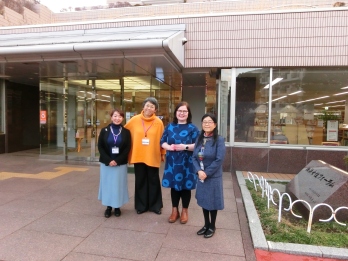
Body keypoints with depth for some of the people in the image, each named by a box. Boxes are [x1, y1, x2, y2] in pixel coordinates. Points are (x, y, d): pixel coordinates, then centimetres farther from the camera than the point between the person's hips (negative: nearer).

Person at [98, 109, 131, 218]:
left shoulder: (126, 132, 1)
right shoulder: (104, 130, 2)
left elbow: (127, 148, -3)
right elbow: (100, 147, -2)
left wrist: (117, 160, -13)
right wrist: (108, 160, -13)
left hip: (121, 164, -1)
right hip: (106, 163, 1)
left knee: (118, 184, 4)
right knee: (107, 183, 6)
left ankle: (117, 207, 19)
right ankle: (108, 206, 21)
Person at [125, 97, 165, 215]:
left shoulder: (158, 122, -4)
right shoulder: (134, 120, -2)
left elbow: (162, 139, 1)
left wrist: (163, 154, 5)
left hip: (153, 157, -1)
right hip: (138, 156, 1)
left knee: (154, 181, 10)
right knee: (140, 181, 12)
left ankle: (155, 205, 26)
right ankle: (141, 206, 27)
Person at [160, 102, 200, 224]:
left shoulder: (192, 128, -2)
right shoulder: (169, 126, 8)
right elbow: (162, 142, 8)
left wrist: (185, 147, -21)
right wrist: (169, 147, -12)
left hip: (186, 163, -2)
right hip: (172, 162, 3)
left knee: (185, 186, 7)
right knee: (174, 185, 11)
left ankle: (184, 211, 25)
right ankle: (174, 210, 28)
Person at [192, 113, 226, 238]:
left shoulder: (219, 140, -12)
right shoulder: (199, 139, 4)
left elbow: (219, 160, -18)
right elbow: (194, 157, 1)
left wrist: (206, 173, -17)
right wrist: (199, 171, -14)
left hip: (213, 177, -5)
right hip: (201, 176, 5)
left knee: (212, 201, 9)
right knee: (203, 201, 16)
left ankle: (212, 227, 29)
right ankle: (206, 224, 35)